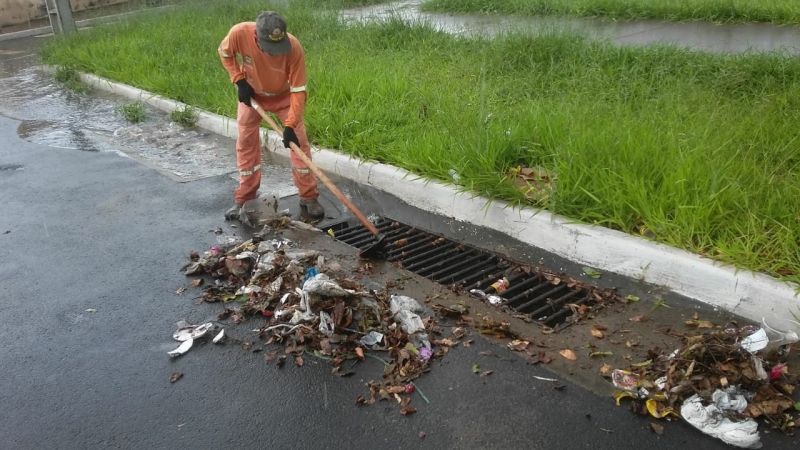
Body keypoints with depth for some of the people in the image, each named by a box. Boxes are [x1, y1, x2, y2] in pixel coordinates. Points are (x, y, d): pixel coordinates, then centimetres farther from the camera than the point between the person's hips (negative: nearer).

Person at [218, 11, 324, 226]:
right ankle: (243, 200, 16)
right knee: (246, 144, 4)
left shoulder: (294, 48, -37)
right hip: (251, 94, 1)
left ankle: (309, 199, 2)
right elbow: (225, 53, -9)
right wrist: (239, 80, -18)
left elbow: (298, 90, -29)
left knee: (299, 141, -7)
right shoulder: (239, 33, -33)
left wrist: (290, 125, -36)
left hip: (284, 96, -1)